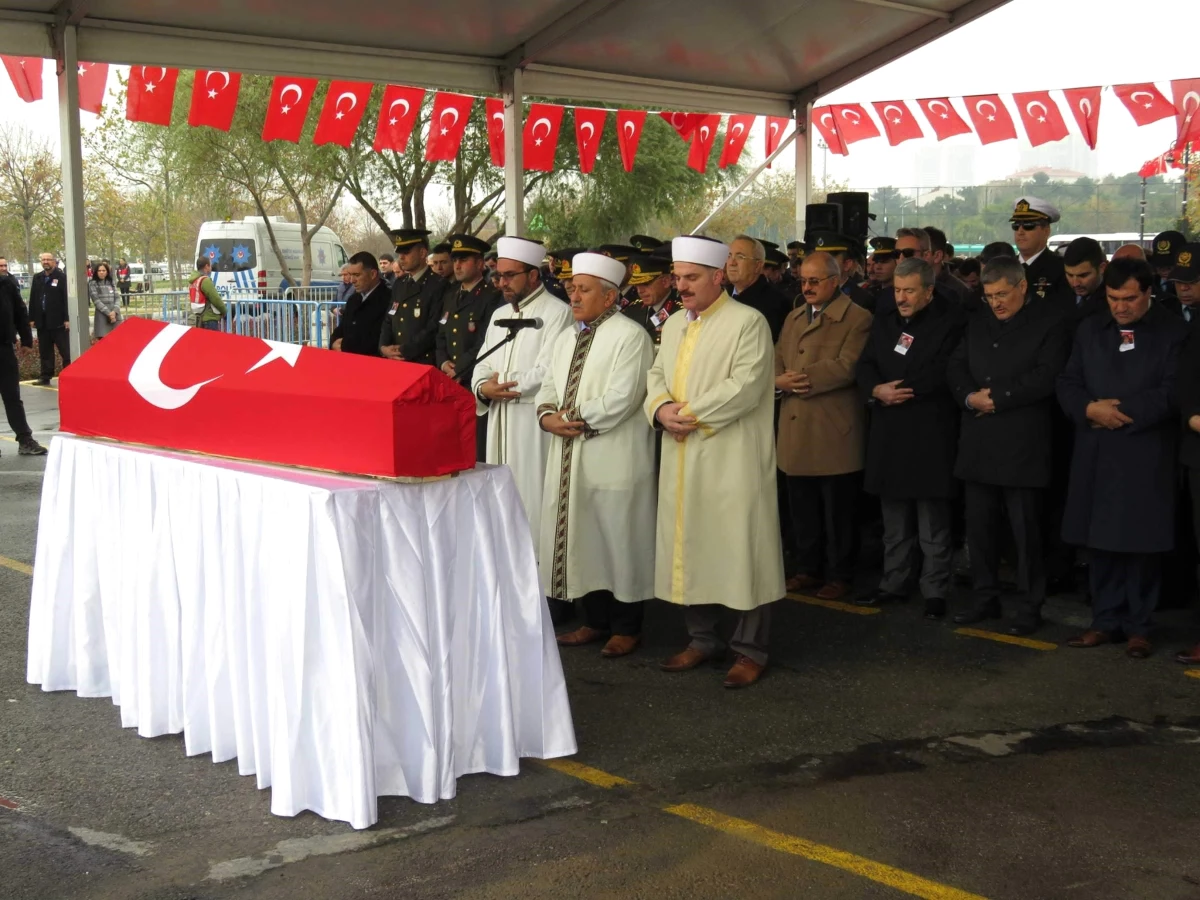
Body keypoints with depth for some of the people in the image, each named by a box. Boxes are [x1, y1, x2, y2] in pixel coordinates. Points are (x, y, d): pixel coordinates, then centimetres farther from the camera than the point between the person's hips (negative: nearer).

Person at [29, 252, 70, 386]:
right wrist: (32, 318, 8)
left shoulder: (62, 277, -6)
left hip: (58, 321, -6)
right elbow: (33, 299, 13)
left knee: (65, 350, -1)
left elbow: (67, 299, -10)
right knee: (45, 351, 10)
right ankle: (46, 376, 15)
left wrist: (67, 319, -14)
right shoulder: (37, 278, 12)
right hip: (42, 321, 6)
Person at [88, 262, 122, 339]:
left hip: (115, 315, 4)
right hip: (102, 316, -4)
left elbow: (117, 298, 6)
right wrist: (108, 313, -14)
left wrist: (115, 311, -11)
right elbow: (96, 300, -8)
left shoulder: (111, 283, 14)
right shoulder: (93, 283, 0)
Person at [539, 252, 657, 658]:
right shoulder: (565, 339, 16)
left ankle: (626, 627, 13)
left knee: (619, 541, 1)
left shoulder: (630, 336, -9)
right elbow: (549, 387, 17)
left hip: (614, 457, -7)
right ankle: (595, 621, 25)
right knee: (581, 537, 12)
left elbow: (622, 397, -18)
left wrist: (577, 420, -14)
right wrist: (547, 415, -4)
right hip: (570, 457, 8)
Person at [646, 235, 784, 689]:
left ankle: (750, 648, 10)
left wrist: (689, 413, -16)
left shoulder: (748, 322, -9)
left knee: (740, 548, -1)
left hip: (732, 460, -7)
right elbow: (657, 375, 13)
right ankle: (702, 637, 27)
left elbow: (745, 387, -18)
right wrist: (662, 409, -9)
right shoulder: (674, 323, 15)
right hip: (681, 460, 7)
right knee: (688, 545, 13)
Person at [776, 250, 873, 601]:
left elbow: (846, 366, -18)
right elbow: (777, 359, 13)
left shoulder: (857, 319, -6)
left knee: (837, 511, 2)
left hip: (834, 434, -7)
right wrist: (779, 381, -10)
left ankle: (839, 574, 13)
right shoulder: (793, 317, 19)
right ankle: (808, 569, 25)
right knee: (802, 508, 13)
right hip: (796, 432, 7)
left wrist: (799, 379, -18)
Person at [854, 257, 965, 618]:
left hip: (931, 435, -6)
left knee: (934, 522, 0)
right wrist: (877, 391, -13)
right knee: (894, 520, 14)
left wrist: (900, 390, -12)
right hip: (889, 435, 6)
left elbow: (943, 372, -14)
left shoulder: (951, 322, -3)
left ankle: (935, 591, 8)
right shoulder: (883, 322, 15)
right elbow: (865, 367, 8)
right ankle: (894, 582, 24)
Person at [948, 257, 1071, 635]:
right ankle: (985, 597, 22)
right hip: (978, 444, 6)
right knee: (979, 525, 10)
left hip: (1023, 444, -6)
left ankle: (1030, 606, 10)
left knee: (1025, 529, -1)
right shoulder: (978, 323, 17)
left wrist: (997, 398, -12)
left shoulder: (1052, 322, -2)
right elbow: (955, 368, 11)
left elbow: (1045, 377, -13)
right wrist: (970, 397, -9)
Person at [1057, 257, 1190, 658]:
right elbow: (1067, 383, 9)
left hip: (1145, 458, -4)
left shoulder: (1173, 333, 0)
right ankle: (1106, 620, 17)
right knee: (1099, 541, 7)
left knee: (1141, 543, 1)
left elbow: (1174, 391, -9)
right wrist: (1090, 409, -11)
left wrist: (1121, 412, -14)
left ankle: (1138, 626, 12)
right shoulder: (1089, 329, 13)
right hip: (1095, 454, 4)